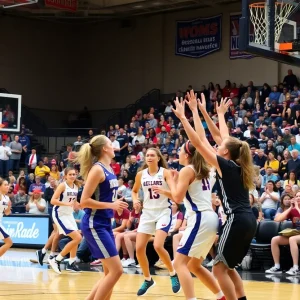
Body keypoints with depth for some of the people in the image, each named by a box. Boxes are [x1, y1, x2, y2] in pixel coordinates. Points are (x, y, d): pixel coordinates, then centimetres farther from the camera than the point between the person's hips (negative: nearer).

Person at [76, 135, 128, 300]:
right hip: (94, 224, -9)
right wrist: (111, 205, -18)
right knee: (116, 270, -11)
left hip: (105, 223, 9)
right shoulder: (98, 169, -14)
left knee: (109, 272, 9)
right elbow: (84, 201, -18)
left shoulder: (110, 169, 11)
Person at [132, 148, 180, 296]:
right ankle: (148, 279, 17)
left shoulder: (165, 172, -9)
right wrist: (135, 200, 0)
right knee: (139, 248, -3)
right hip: (147, 212, 5)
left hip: (163, 212, -5)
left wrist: (162, 190, -33)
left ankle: (173, 274, 2)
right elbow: (134, 191, 20)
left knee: (158, 246, -21)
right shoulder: (141, 174, 3)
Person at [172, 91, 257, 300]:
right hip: (249, 221, 9)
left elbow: (198, 142, -6)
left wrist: (183, 117, 0)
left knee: (220, 268, -1)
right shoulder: (237, 165, 13)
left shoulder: (224, 165, -7)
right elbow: (220, 137, 25)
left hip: (237, 220, -9)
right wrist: (220, 114, 35)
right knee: (228, 267, 17)